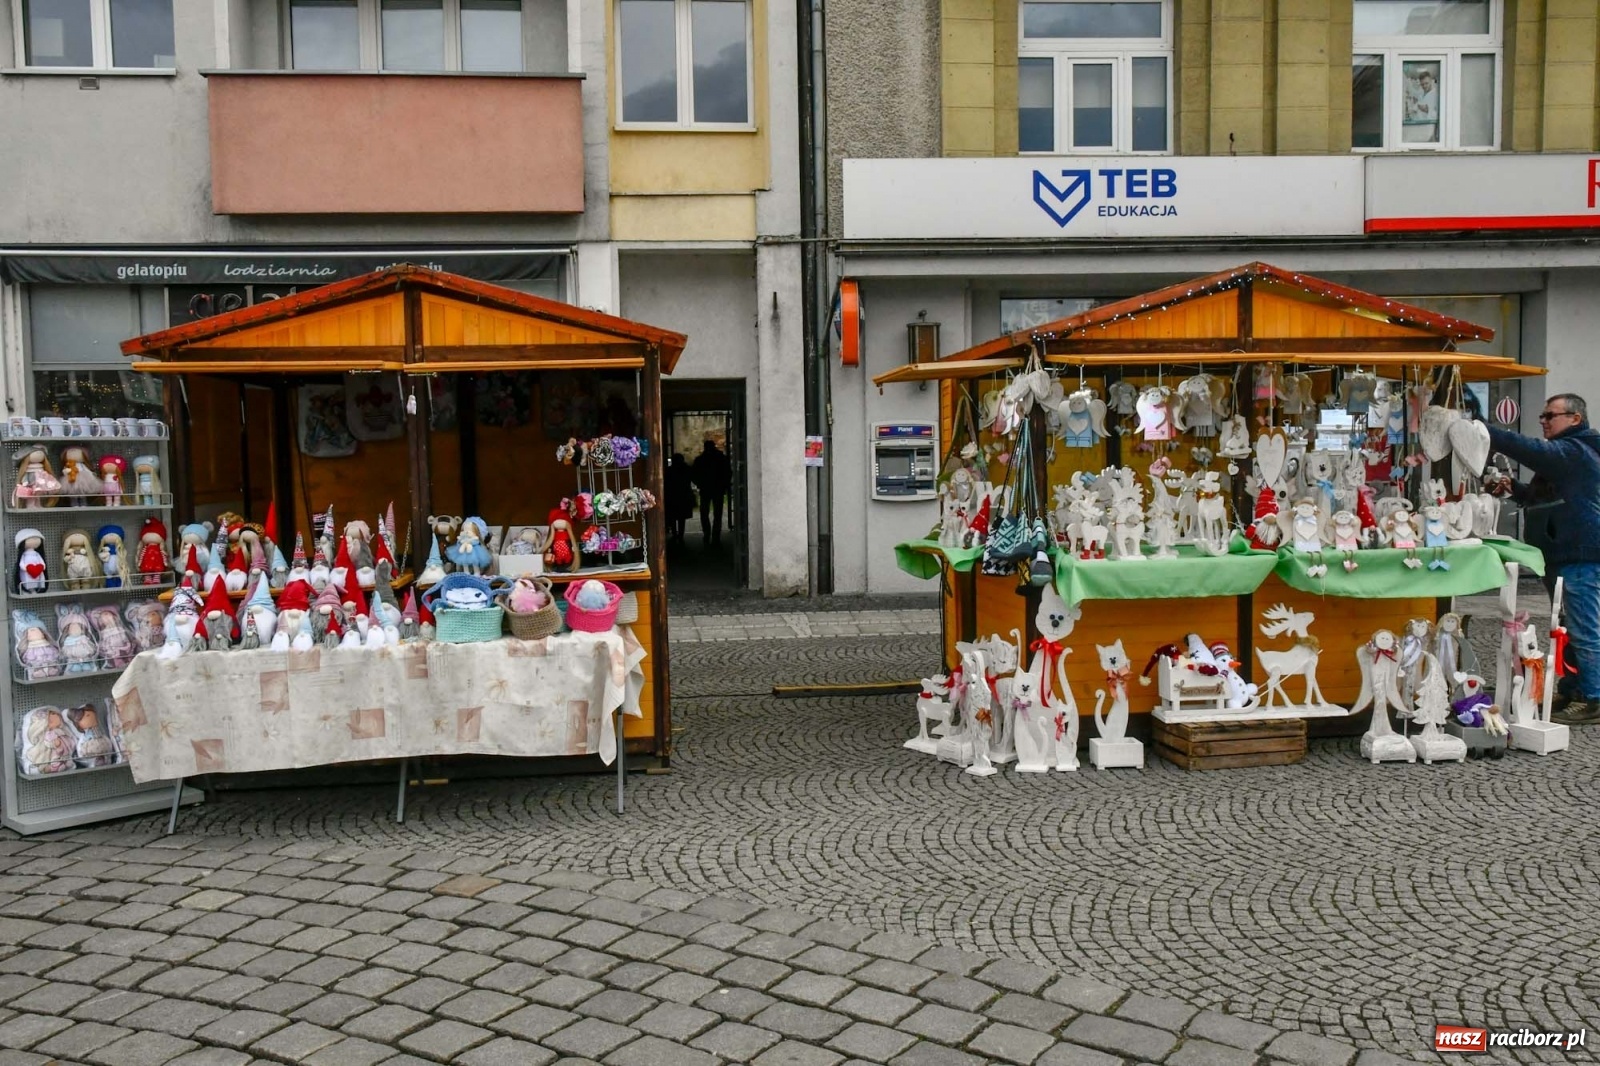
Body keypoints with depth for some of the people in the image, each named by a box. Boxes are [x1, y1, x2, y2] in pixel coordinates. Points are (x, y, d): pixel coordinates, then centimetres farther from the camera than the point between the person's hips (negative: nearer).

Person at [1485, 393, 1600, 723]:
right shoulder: (1566, 453, 22)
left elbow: (1529, 449, -28)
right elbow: (1540, 496, 28)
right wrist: (1514, 489, 8)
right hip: (1567, 554, 11)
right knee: (1572, 629, 16)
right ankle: (1569, 693, 24)